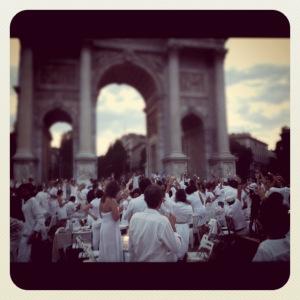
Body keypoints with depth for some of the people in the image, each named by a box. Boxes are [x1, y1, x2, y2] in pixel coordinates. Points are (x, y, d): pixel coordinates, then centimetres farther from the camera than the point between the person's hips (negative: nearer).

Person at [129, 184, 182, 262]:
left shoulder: (134, 217, -12)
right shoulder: (162, 221, -27)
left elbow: (131, 247, 0)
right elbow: (176, 248, -17)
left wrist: (132, 259, 15)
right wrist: (173, 227, -8)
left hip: (138, 259, 4)